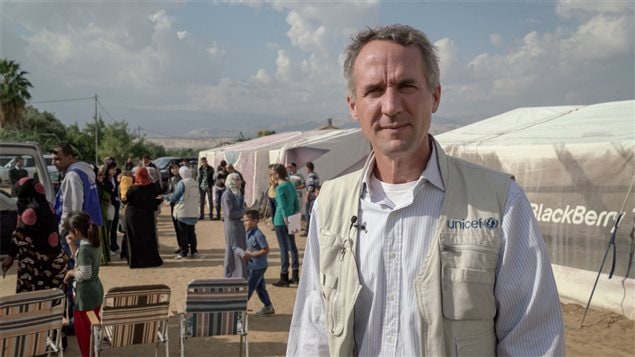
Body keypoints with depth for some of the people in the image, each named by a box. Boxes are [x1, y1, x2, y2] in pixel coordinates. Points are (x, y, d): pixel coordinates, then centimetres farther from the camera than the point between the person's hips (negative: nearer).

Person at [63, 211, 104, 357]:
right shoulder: (94, 243, 3)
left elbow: (85, 274, -26)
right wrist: (72, 245, 6)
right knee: (92, 327, 20)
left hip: (85, 295, -9)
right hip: (96, 292, 9)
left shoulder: (84, 248, -25)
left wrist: (71, 272, -10)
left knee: (83, 329, 6)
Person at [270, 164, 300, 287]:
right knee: (292, 246, 13)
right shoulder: (291, 185, 8)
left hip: (280, 221, -8)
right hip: (290, 219, 8)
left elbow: (283, 207, -20)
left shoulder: (279, 188, -15)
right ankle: (295, 275, 19)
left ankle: (284, 278, 6)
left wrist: (287, 222, -19)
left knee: (283, 248, -2)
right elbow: (296, 204, 11)